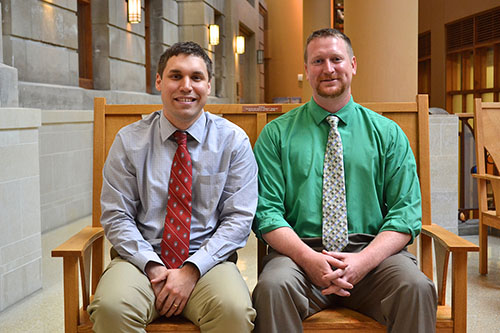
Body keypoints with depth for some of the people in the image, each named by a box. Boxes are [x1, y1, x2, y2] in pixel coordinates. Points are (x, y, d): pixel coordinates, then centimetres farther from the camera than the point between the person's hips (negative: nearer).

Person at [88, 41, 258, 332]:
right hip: (143, 258, 2)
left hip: (208, 260, -1)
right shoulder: (129, 141, 5)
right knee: (111, 306, -30)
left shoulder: (234, 140, 2)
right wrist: (152, 266, -13)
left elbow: (239, 218, -3)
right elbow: (117, 216, 2)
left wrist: (192, 270, -13)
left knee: (234, 309, -32)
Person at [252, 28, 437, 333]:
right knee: (273, 286, -32)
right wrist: (308, 258, -17)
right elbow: (266, 211, 0)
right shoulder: (276, 134, 8)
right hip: (301, 252, 0)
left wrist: (364, 260, -14)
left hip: (373, 251, 1)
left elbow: (406, 211, 3)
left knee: (416, 287, -29)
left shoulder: (387, 133, 11)